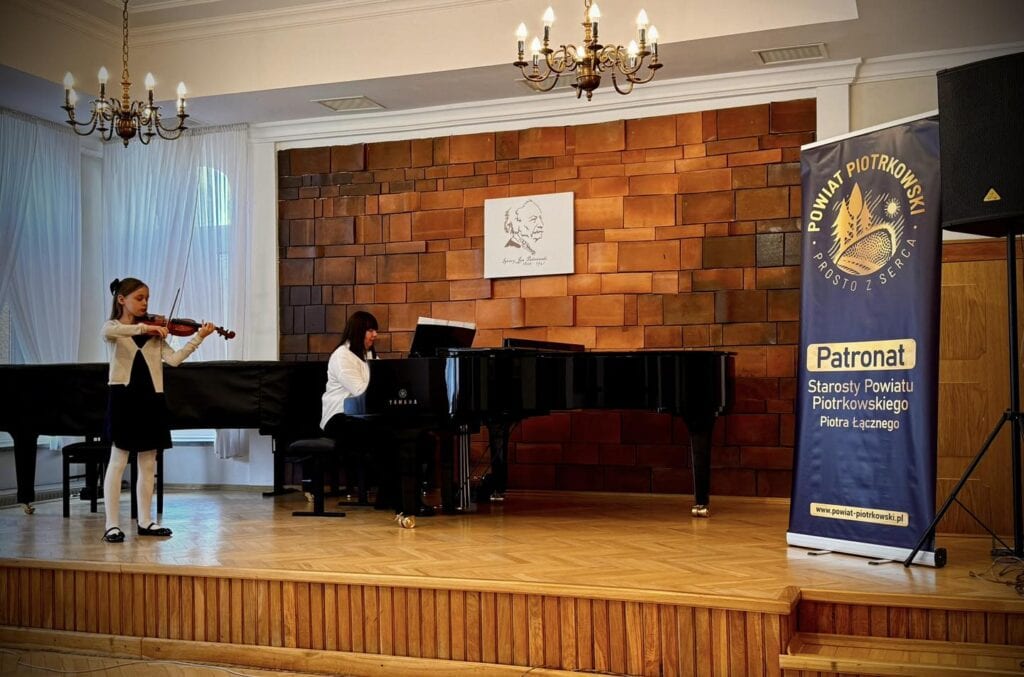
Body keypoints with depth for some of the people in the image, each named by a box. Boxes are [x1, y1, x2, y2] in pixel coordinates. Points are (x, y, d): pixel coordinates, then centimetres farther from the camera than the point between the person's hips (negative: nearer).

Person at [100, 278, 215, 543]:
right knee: (118, 462, -3)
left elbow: (173, 359, -1)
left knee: (149, 464, 9)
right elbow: (110, 332, -27)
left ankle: (145, 521, 17)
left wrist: (198, 338, -10)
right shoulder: (113, 328, 0)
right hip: (124, 396, -5)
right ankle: (112, 525, 1)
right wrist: (144, 327, -32)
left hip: (150, 399, 5)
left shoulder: (154, 333, 12)